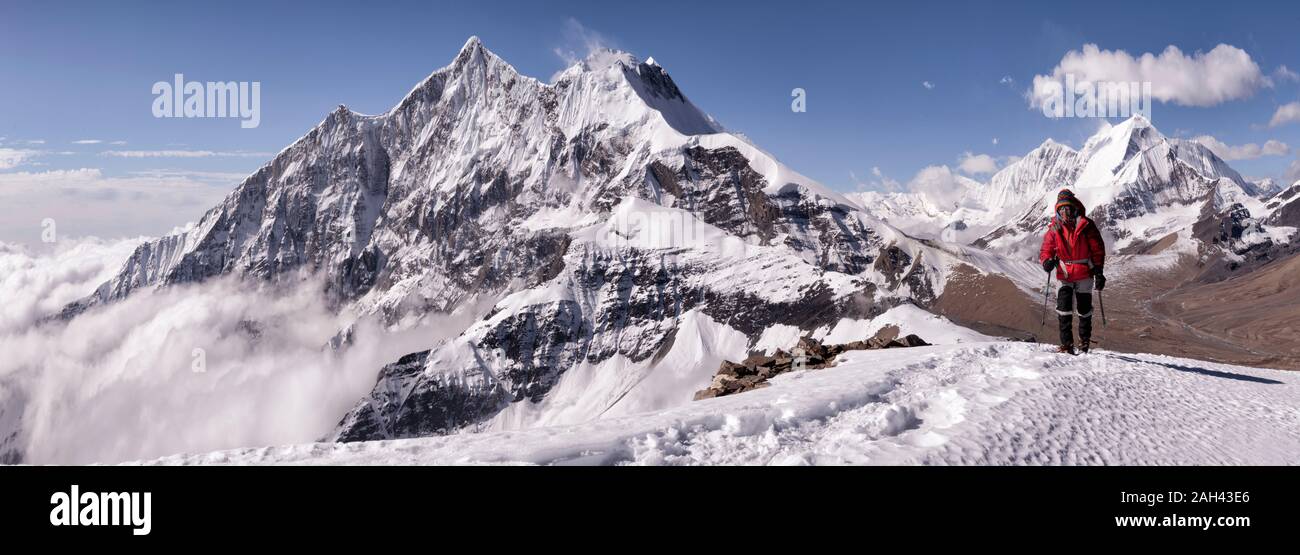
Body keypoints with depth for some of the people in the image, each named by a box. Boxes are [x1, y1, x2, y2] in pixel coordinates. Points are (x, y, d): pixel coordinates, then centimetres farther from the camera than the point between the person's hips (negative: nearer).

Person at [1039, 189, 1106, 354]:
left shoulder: (1086, 225, -6)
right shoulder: (1054, 229, 0)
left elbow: (1098, 249, -2)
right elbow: (1046, 250, 3)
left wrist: (1099, 272, -6)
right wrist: (1047, 261, -20)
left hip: (1085, 274, -1)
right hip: (1064, 275, 1)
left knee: (1084, 308, 11)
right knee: (1064, 306, -12)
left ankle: (1085, 339, 32)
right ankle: (1067, 344, -6)